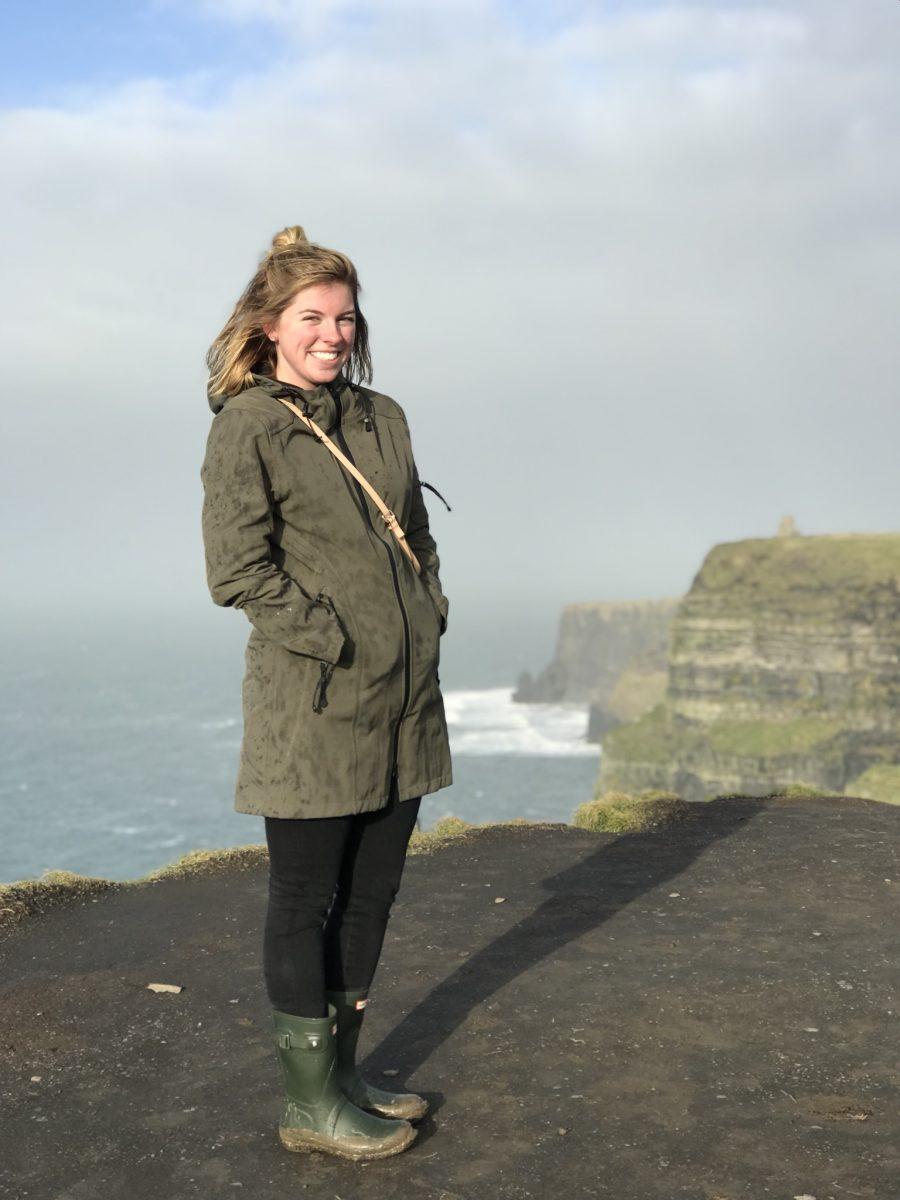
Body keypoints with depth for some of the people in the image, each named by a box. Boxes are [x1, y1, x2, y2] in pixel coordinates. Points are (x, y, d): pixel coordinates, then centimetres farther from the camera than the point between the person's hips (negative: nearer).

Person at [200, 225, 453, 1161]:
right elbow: (237, 570, -13)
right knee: (305, 900, 4)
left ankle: (342, 1072, 29)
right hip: (313, 704, -7)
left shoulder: (382, 416, 13)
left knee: (372, 891, 14)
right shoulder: (247, 427, -8)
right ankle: (308, 1102, 16)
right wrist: (335, 639, -14)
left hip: (403, 698, 7)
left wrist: (428, 620, 6)